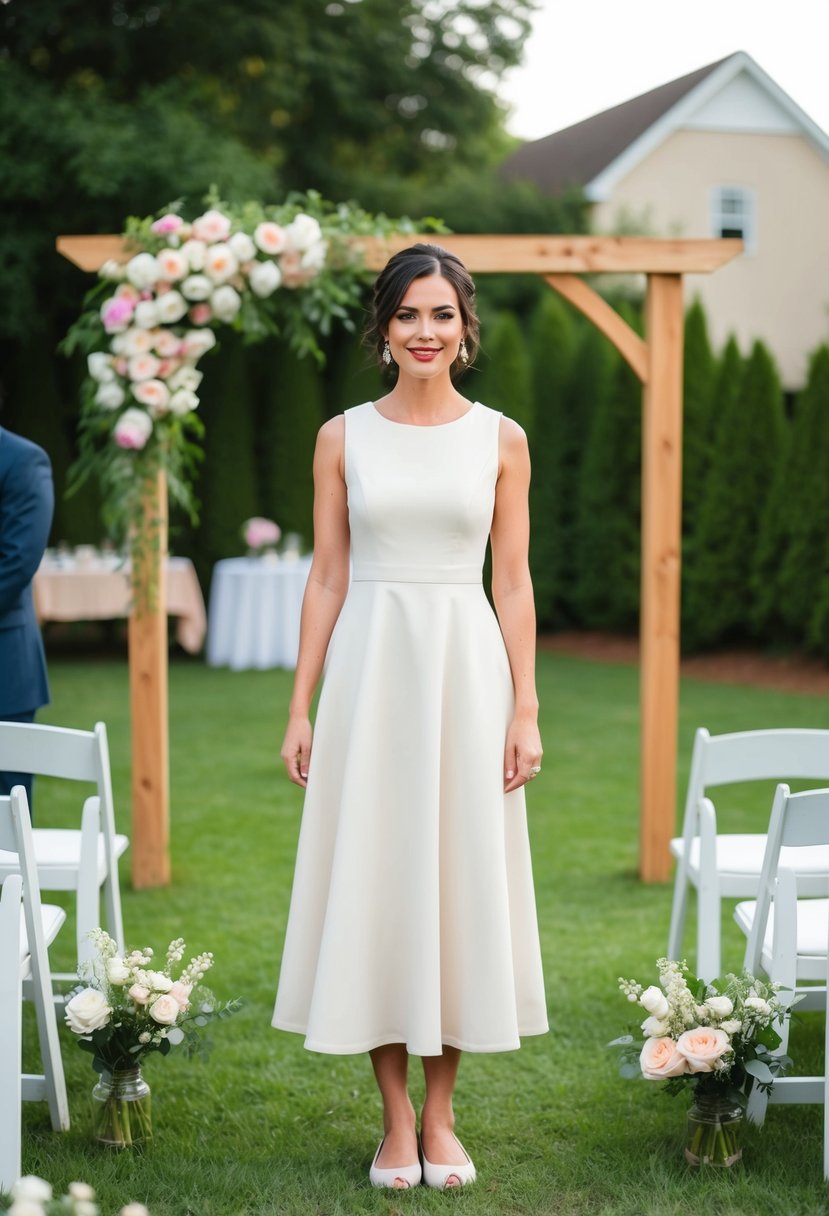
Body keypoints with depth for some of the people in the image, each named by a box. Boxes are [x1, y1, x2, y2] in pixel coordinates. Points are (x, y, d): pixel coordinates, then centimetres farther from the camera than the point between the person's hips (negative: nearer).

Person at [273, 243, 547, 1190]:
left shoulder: (501, 440, 5)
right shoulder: (343, 438, 5)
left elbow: (513, 584, 4)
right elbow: (326, 581, 5)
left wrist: (525, 710, -2)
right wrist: (300, 710, 0)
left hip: (467, 666, 0)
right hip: (370, 667, 0)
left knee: (462, 876, 4)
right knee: (373, 881, 2)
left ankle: (440, 1117, 18)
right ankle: (396, 1121, 15)